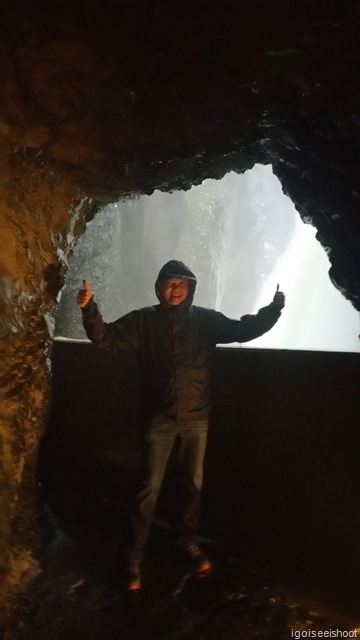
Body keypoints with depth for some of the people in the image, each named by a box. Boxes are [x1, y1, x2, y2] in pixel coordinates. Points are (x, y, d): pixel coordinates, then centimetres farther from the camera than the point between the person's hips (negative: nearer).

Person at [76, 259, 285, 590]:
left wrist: (273, 309, -10)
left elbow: (244, 330, 4)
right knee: (149, 489, 1)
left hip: (197, 418, 2)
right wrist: (90, 308, -21)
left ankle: (188, 539, 35)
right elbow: (105, 336, -4)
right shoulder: (144, 320, -3)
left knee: (194, 483, 15)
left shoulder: (206, 320, 0)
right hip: (160, 418, -2)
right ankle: (136, 555, 14)